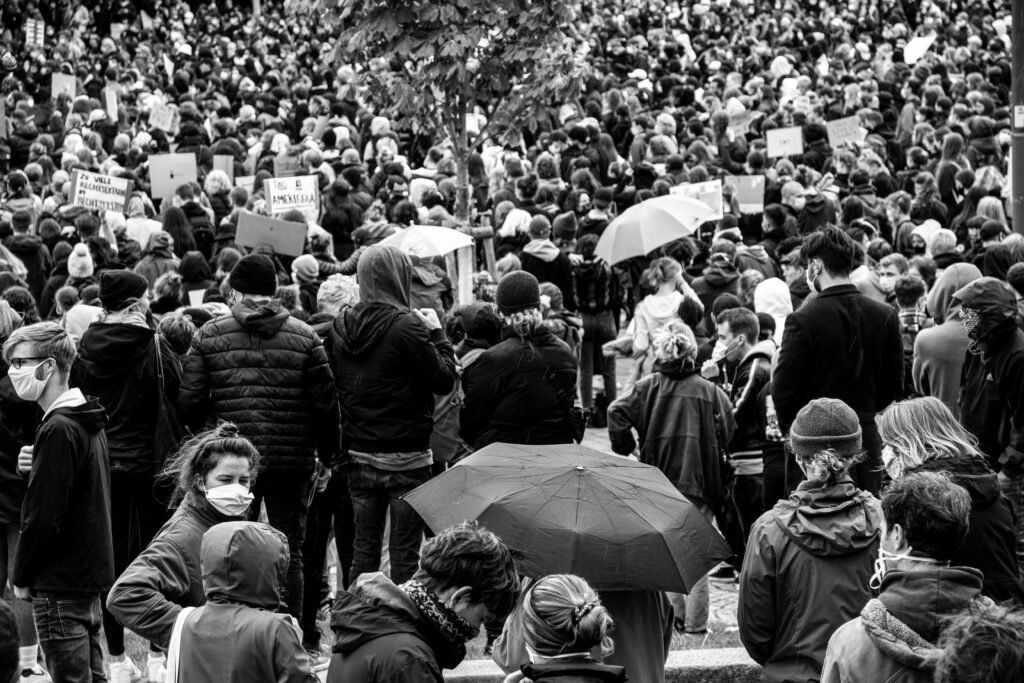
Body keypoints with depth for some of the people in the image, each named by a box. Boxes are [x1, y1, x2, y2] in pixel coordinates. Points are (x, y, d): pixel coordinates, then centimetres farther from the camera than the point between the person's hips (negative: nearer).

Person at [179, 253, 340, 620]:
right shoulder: (304, 336, -1)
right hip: (292, 461, 0)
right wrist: (327, 455, 9)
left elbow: (189, 402, -3)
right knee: (289, 552, 9)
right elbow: (325, 403, -2)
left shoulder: (209, 335, -1)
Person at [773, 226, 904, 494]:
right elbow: (894, 385, 6)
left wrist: (792, 429, 6)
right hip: (867, 438, 4)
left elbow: (783, 389, -11)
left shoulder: (803, 320, -13)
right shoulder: (885, 316, 1)